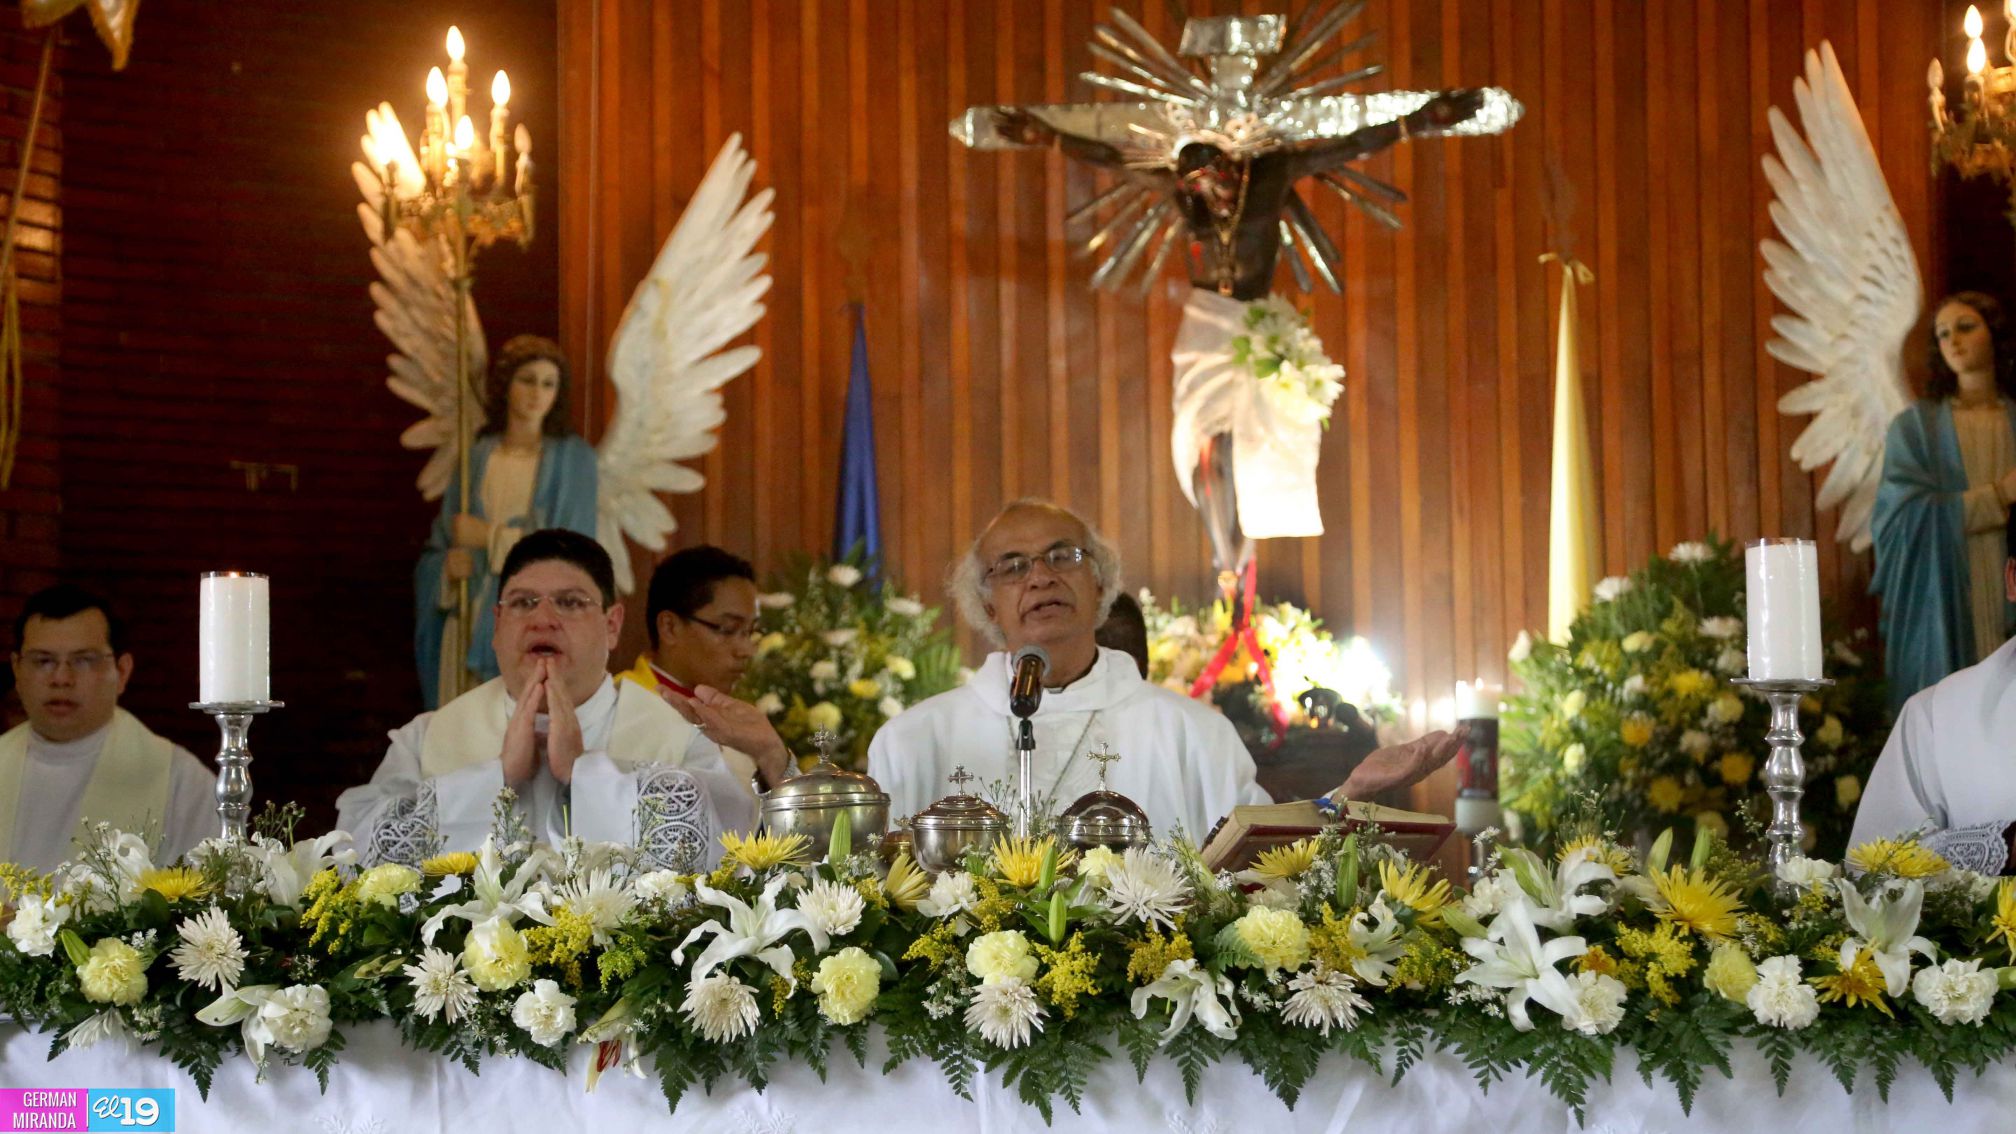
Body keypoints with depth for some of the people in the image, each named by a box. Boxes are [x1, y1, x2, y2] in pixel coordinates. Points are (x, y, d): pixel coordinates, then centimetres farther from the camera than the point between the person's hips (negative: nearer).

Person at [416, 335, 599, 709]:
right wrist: (449, 568, -10)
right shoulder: (476, 458, 11)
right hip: (471, 623, 3)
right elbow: (435, 554, 12)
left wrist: (489, 538, -7)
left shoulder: (574, 457, 3)